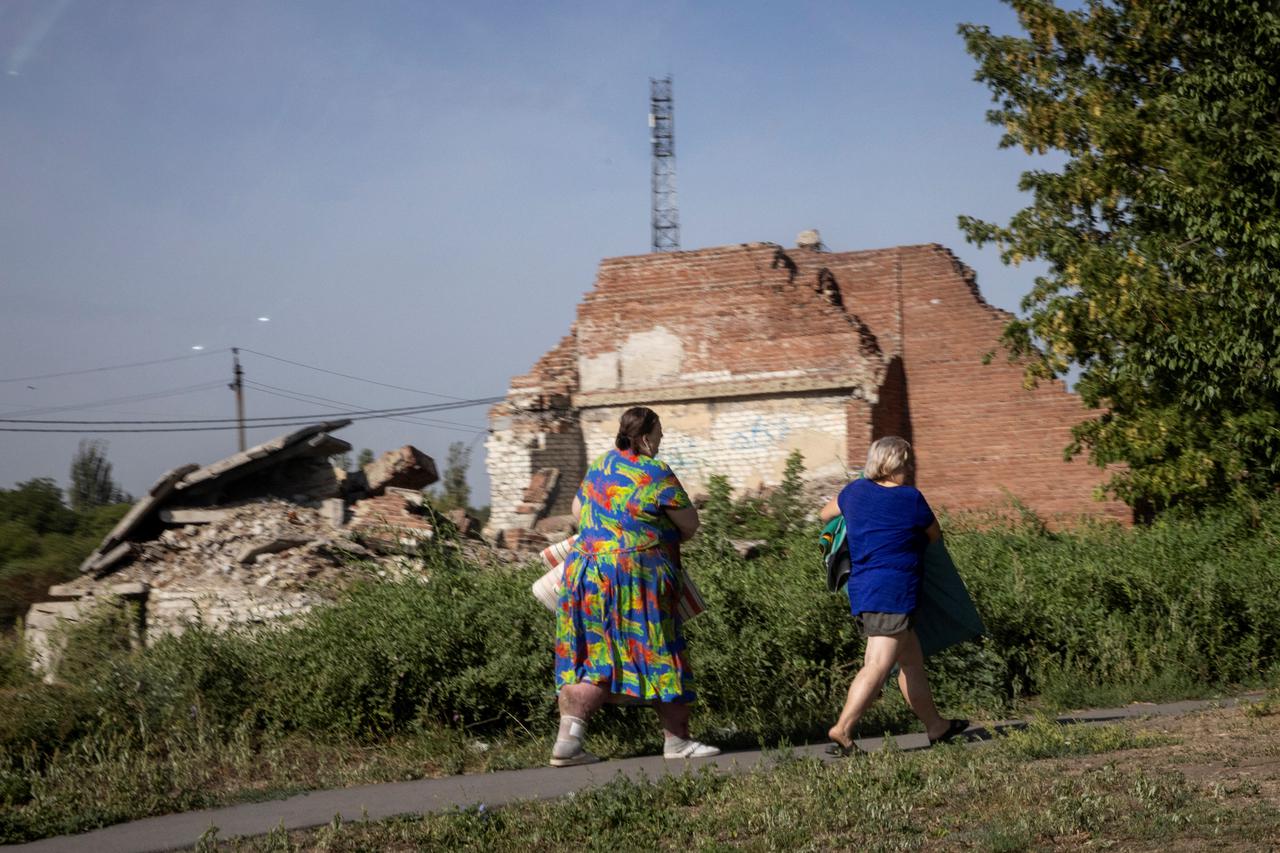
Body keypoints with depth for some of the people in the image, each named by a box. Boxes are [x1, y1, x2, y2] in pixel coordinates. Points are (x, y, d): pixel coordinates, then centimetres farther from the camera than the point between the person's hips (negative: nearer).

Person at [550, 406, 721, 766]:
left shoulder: (599, 465, 11)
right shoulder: (657, 474, -10)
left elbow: (578, 510, 25)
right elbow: (689, 523, -1)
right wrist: (670, 539, 20)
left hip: (585, 570, 7)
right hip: (634, 577, -7)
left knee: (592, 658, 6)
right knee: (659, 656, 5)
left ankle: (566, 742, -2)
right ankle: (677, 740, 14)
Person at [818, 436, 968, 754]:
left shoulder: (856, 491, 8)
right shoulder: (911, 498, -6)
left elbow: (825, 514, 26)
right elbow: (936, 536, 10)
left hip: (862, 589, 8)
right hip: (892, 592, -8)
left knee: (912, 660, 18)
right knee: (878, 664, -13)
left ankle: (936, 726, 27)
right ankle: (843, 728, -22)